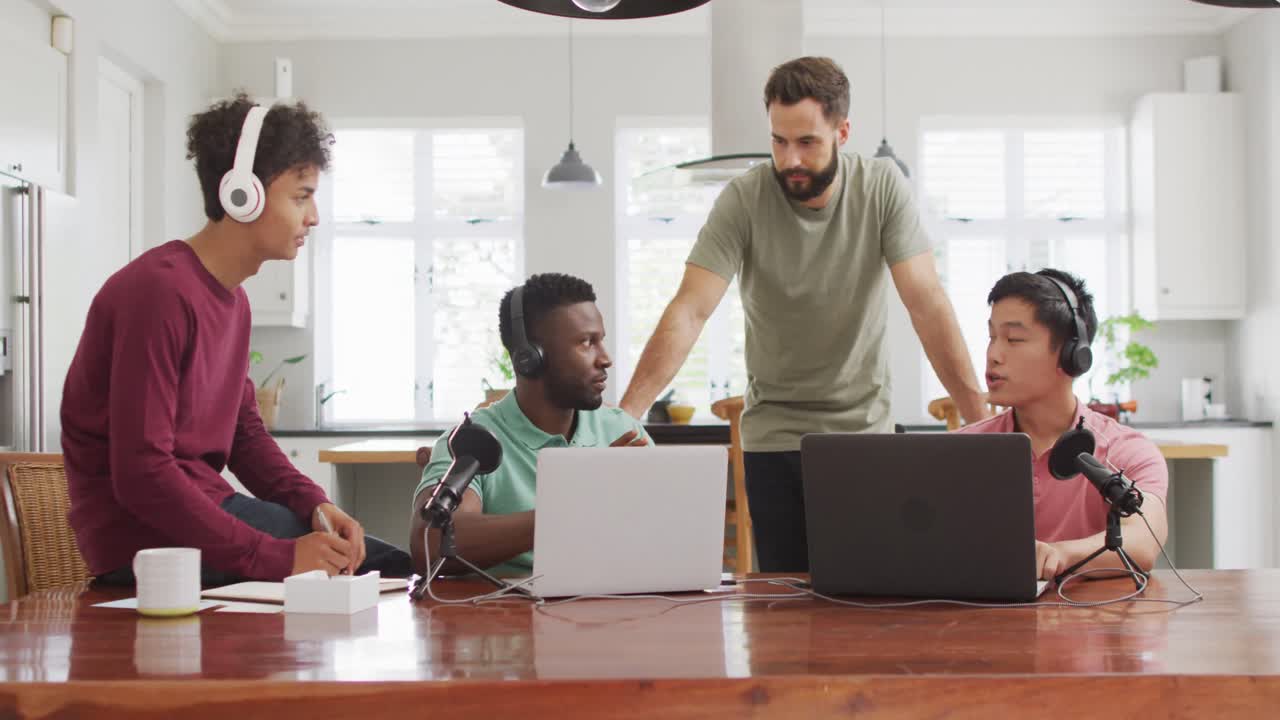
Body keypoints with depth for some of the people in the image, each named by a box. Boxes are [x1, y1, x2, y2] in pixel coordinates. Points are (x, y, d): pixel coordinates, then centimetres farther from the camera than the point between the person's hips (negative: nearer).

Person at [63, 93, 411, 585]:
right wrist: (278, 558, -27)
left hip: (206, 506, 10)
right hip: (147, 536, -10)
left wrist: (315, 504, -3)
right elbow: (141, 475, -26)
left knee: (392, 567, 7)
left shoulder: (233, 300, 11)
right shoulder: (160, 291, -21)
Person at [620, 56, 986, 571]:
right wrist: (626, 413, -31)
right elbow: (690, 311, -19)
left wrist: (981, 418, -20)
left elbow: (926, 302, -13)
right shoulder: (744, 200, -11)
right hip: (773, 434, 0)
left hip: (867, 430, 0)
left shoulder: (882, 187, -8)